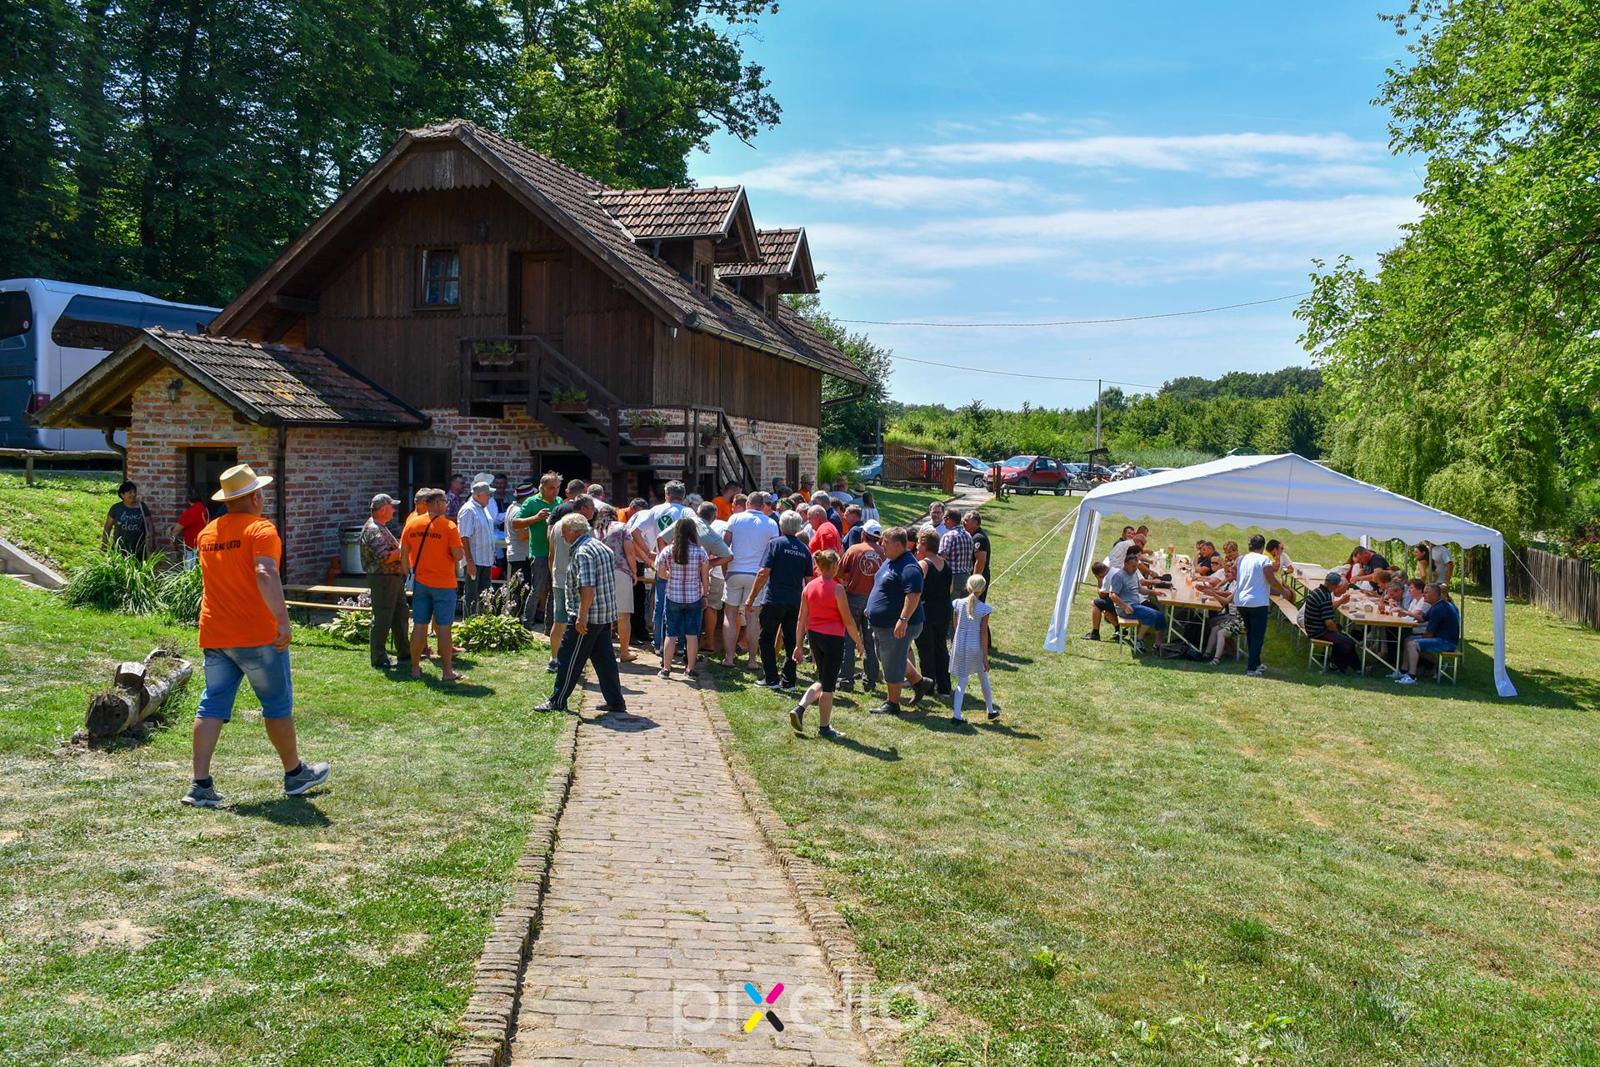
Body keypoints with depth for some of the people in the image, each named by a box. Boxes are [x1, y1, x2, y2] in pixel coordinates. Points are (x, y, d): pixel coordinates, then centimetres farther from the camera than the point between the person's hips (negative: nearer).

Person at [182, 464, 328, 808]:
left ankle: (200, 784, 2)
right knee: (278, 705, 7)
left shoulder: (208, 532, 12)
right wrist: (283, 620, -30)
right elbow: (266, 574, -26)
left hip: (214, 636, 7)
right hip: (257, 636, -6)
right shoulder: (260, 529, -12)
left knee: (212, 705, 7)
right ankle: (295, 773, 19)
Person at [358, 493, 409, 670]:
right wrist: (403, 550, -15)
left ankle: (404, 653, 27)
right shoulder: (373, 530, -18)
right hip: (382, 578, -11)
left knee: (400, 616, 17)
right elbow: (384, 557, -26)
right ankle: (379, 658, 3)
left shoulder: (381, 528, 16)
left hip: (394, 578, 11)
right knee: (382, 619, -4)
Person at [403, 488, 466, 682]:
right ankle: (447, 671, 5)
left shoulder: (412, 523, 3)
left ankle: (415, 668, 17)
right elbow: (458, 556, -13)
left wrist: (409, 571, 21)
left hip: (420, 582, 4)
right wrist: (460, 548, 7)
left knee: (419, 626, 10)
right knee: (443, 627, 1)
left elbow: (404, 552, 8)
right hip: (444, 583, -4)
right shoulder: (448, 526, -11)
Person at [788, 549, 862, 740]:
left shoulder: (809, 587, 2)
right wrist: (859, 643, 2)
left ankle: (799, 708, 5)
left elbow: (802, 619, 5)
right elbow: (848, 621, -9)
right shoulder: (837, 589, -14)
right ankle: (824, 727, 13)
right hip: (833, 638, -6)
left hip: (814, 636, 6)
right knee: (828, 684, 5)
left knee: (822, 680, 21)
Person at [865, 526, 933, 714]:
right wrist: (872, 608, 25)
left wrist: (903, 620, -35)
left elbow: (914, 595, -30)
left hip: (898, 626, -11)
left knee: (893, 664, 1)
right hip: (883, 624, 11)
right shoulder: (890, 561, 11)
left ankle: (892, 704, 14)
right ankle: (920, 683, 35)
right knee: (892, 659, 22)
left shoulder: (909, 568, -22)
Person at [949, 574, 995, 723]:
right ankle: (990, 711, 33)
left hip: (959, 648, 2)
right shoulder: (984, 609, -11)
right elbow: (984, 634, -9)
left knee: (961, 682, 6)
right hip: (976, 649, -2)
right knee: (984, 680, 17)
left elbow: (955, 627, 4)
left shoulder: (957, 604, -4)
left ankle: (957, 715, -4)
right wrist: (985, 656, -3)